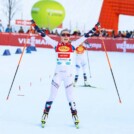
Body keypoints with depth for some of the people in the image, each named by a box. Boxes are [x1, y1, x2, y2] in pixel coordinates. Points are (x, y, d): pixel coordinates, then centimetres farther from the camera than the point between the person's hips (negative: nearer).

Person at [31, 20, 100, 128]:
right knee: (52, 96, 1)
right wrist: (35, 26, -1)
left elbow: (85, 37, 2)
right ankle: (45, 115, 8)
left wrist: (95, 29, -1)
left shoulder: (72, 45, 1)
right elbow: (44, 36, 1)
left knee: (70, 97, 3)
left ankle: (75, 117, 13)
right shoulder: (56, 45, 1)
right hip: (58, 74, 0)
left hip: (68, 75, 0)